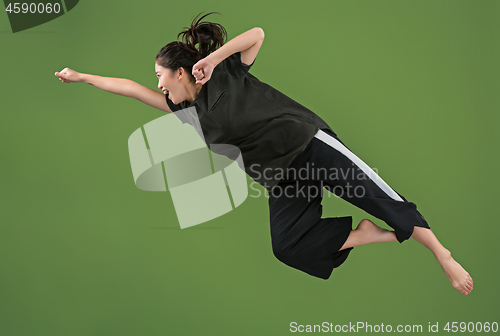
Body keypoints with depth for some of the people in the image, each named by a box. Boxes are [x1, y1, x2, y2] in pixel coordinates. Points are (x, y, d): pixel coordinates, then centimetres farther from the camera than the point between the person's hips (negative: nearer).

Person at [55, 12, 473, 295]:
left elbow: (257, 34, -6)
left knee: (380, 198, -13)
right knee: (287, 248, -13)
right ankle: (367, 235, -3)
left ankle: (444, 256, -5)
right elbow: (130, 87, 17)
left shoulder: (224, 75, -1)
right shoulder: (185, 109, 14)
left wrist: (213, 58, -12)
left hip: (308, 142, -5)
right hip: (282, 178, 5)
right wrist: (79, 76, 21)